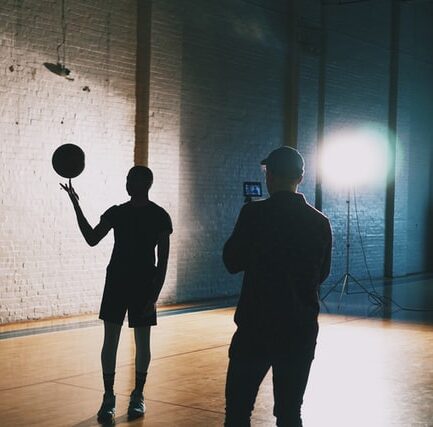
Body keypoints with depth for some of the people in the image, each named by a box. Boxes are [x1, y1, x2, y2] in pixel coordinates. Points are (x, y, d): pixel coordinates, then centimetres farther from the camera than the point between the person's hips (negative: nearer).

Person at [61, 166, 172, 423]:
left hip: (144, 285, -3)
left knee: (142, 342, 3)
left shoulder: (159, 216, -3)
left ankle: (138, 397, 18)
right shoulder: (116, 212, 7)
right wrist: (76, 205, -4)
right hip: (116, 282, 3)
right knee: (110, 340, 1)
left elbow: (163, 260, -4)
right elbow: (92, 239, 2)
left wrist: (154, 296, -10)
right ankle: (109, 399, 9)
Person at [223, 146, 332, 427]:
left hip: (257, 325, -4)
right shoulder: (320, 222, 2)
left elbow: (232, 262, -2)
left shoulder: (255, 213, -10)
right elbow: (322, 274, 12)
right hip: (301, 330, 4)